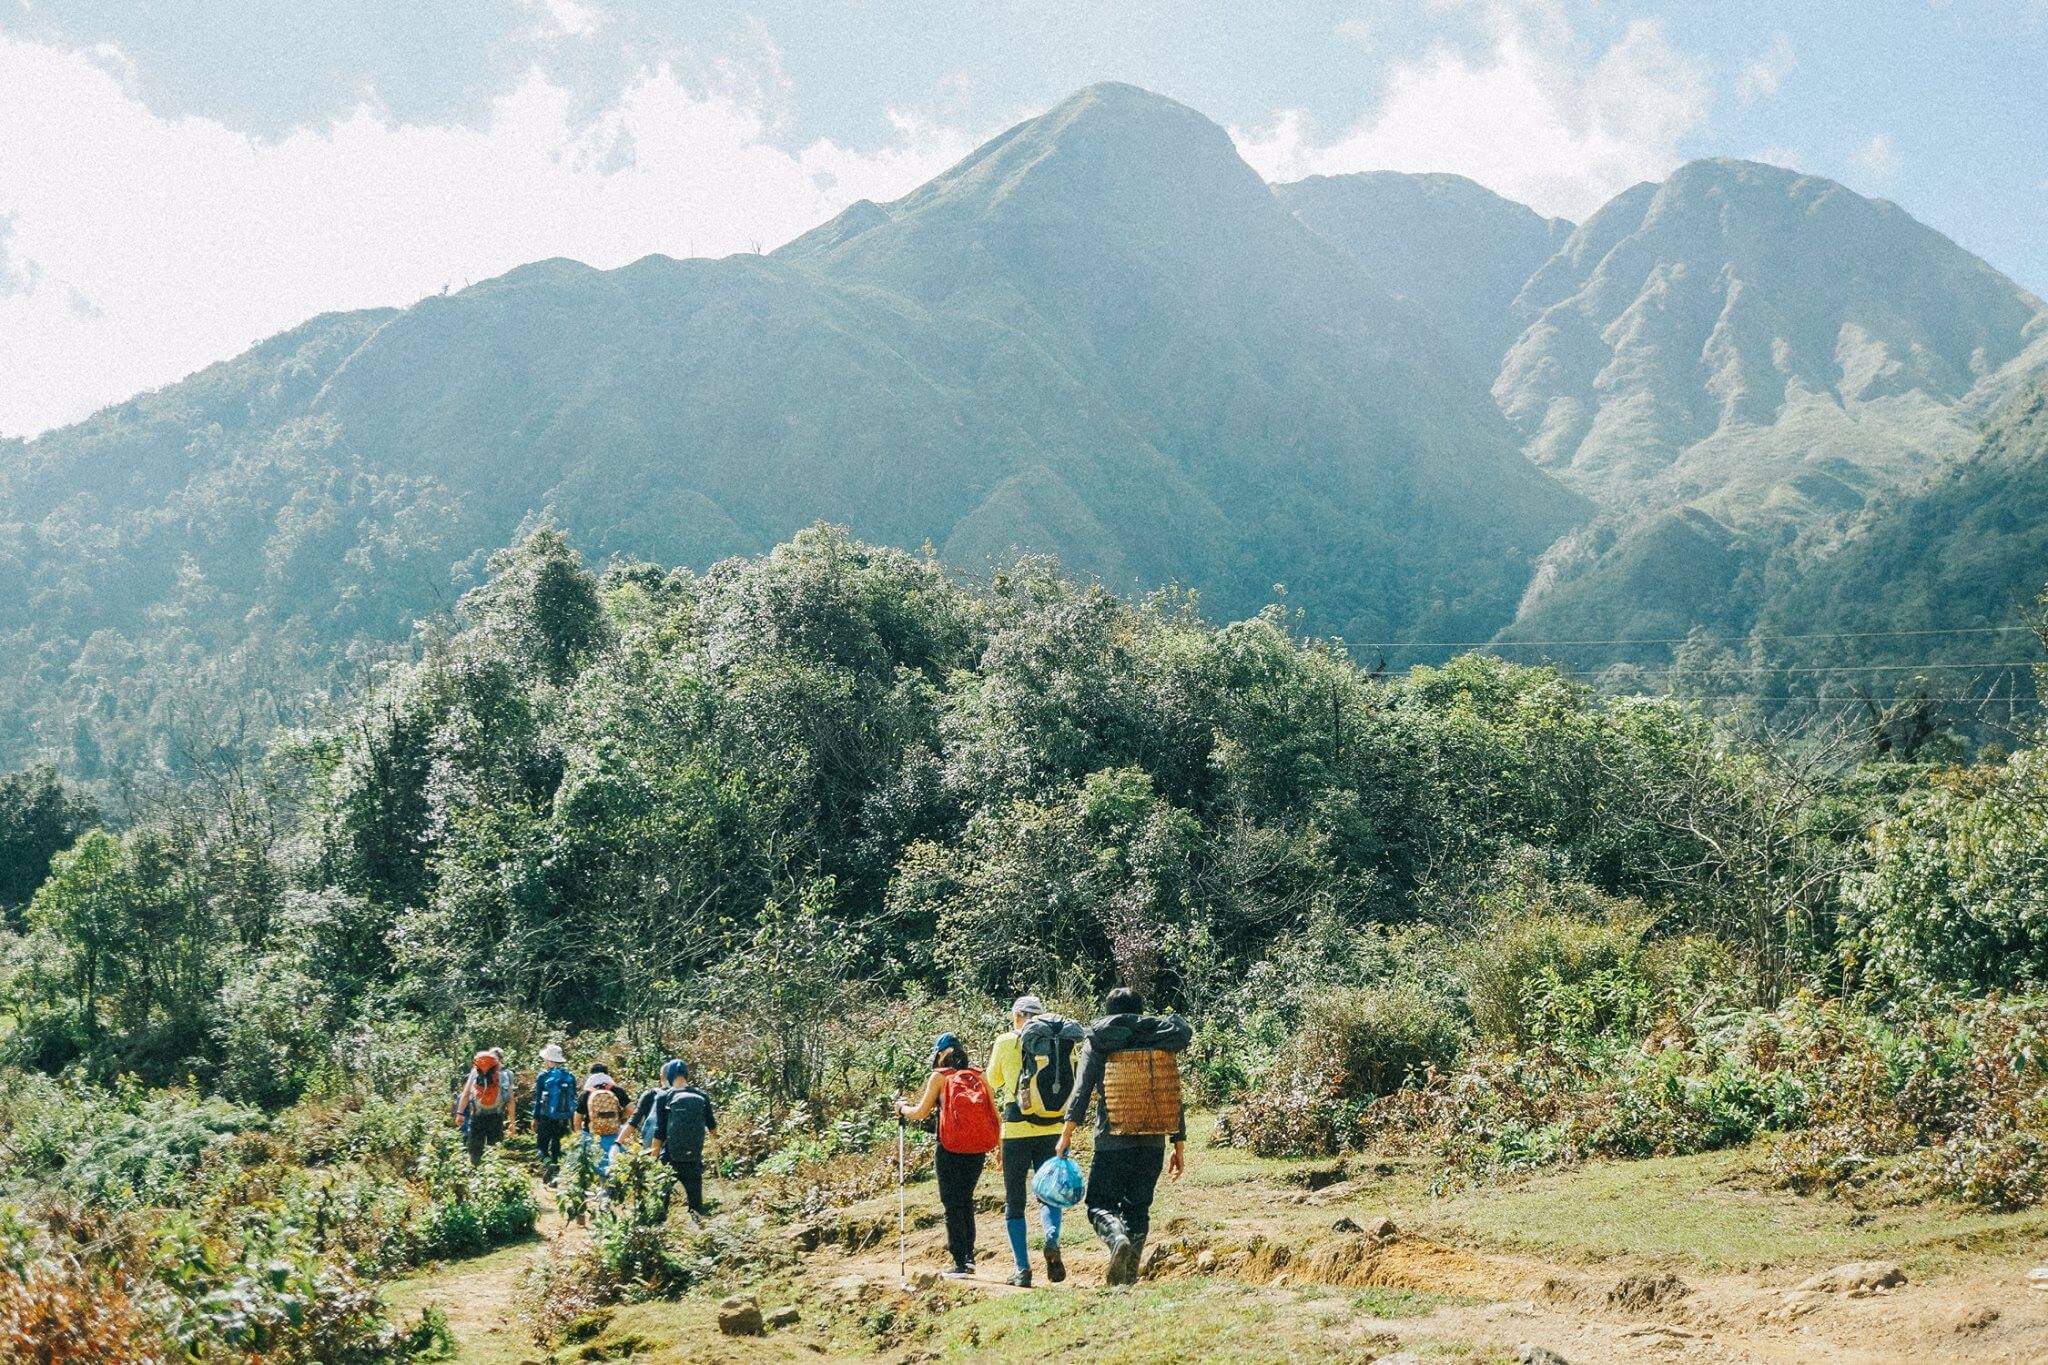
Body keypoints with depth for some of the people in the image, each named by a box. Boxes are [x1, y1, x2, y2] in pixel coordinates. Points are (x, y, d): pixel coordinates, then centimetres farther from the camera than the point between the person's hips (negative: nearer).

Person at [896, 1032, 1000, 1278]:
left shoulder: (940, 1076, 0)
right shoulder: (979, 1076, 10)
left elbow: (921, 1113, 2)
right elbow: (994, 1114, 5)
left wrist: (902, 1108, 21)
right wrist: (1000, 1146, 11)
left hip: (951, 1149, -4)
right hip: (978, 1149, 4)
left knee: (952, 1204, 5)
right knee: (966, 1200, 20)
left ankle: (960, 1264, 1)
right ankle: (969, 1257, 16)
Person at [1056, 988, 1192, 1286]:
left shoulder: (1098, 1043, 1)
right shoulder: (1163, 1044, 10)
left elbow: (1082, 1089, -9)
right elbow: (1174, 1100, 9)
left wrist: (1067, 1133, -11)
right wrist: (1179, 1146, 13)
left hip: (1112, 1143, -3)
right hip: (1153, 1144, 3)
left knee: (1100, 1205, 5)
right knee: (1138, 1207, 14)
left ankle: (1118, 1239, -26)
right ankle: (1128, 1278, 10)